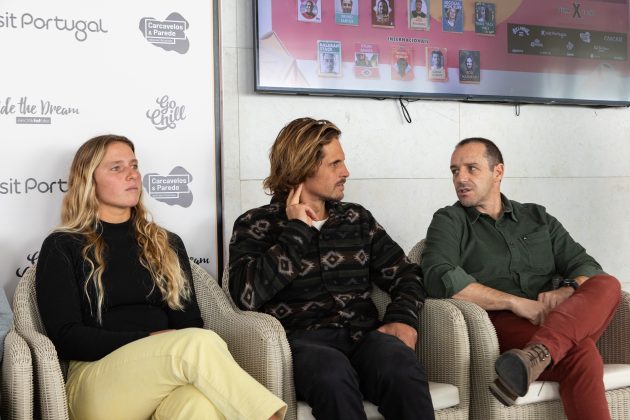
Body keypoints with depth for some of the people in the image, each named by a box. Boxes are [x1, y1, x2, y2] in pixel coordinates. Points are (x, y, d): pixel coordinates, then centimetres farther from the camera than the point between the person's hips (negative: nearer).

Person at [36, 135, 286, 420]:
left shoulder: (167, 244, 23)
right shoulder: (61, 248, 12)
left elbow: (191, 322, 14)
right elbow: (65, 337, 0)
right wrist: (148, 342, -12)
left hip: (168, 375, 3)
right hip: (97, 381, -2)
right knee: (199, 344, -33)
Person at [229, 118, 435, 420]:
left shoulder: (358, 219, 22)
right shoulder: (255, 225, 9)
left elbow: (405, 276, 19)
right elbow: (247, 295, -9)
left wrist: (403, 318, -3)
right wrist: (297, 231, -4)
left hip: (364, 336, 3)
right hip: (302, 340, -3)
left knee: (401, 366, -33)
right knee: (333, 372, -38)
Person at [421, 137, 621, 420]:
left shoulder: (537, 217, 23)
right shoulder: (449, 222, 10)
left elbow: (587, 267, 15)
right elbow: (439, 279, -10)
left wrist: (567, 292, -10)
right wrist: (517, 303, -15)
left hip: (564, 328, 5)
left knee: (607, 286, -28)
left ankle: (535, 354, -45)